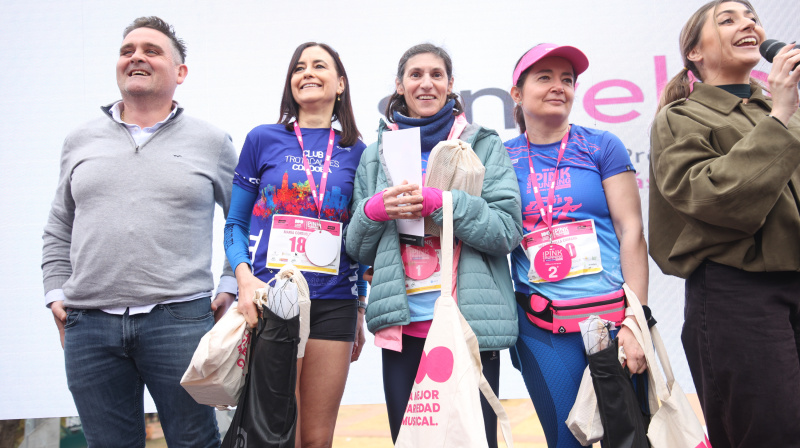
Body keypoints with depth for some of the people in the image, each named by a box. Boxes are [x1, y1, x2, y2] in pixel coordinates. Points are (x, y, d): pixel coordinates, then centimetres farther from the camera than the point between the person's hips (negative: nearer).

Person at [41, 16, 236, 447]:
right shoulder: (80, 141, 14)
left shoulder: (212, 142, 6)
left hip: (180, 319, -2)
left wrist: (229, 286, 3)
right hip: (89, 325, 3)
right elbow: (59, 229, 20)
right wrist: (56, 292, 10)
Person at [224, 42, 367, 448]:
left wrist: (360, 310, 13)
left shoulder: (356, 152, 11)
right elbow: (236, 223, 7)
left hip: (333, 305, 2)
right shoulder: (263, 139, 7)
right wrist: (244, 277, -11)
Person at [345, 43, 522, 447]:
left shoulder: (484, 145, 6)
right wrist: (374, 209, -6)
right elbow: (358, 249, 15)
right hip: (401, 325, 3)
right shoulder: (376, 155, 14)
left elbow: (507, 230, -4)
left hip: (472, 323, -2)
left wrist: (441, 203, -16)